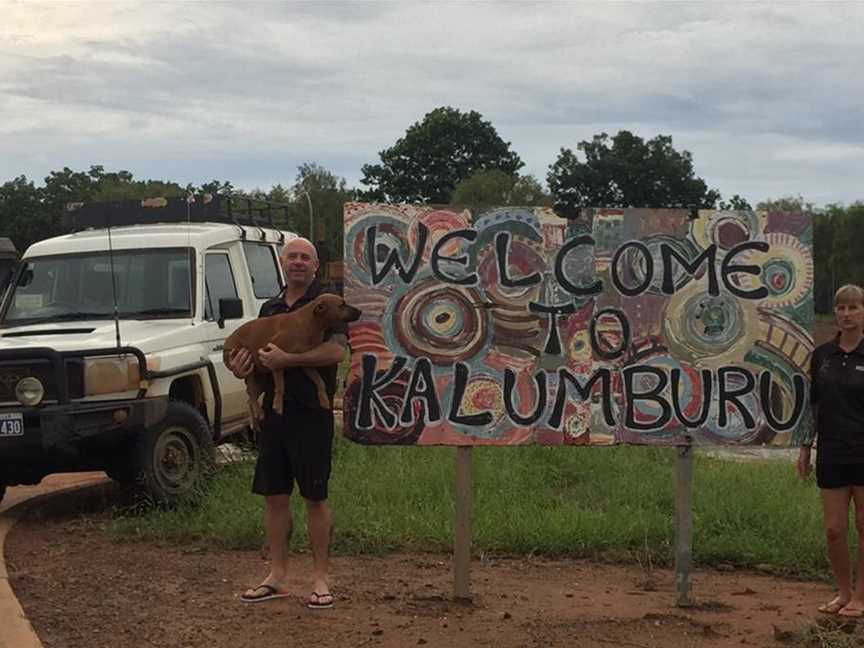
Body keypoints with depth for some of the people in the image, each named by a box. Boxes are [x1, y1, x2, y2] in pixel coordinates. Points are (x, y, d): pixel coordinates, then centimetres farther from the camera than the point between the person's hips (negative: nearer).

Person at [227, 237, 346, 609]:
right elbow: (255, 352, 25)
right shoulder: (270, 309, 17)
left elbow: (336, 350, -19)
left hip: (310, 413, -6)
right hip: (272, 411, 6)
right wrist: (242, 367, 2)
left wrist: (287, 359, -23)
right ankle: (277, 577, 18)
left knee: (315, 498, -1)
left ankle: (320, 579, 7)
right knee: (274, 496, 9)